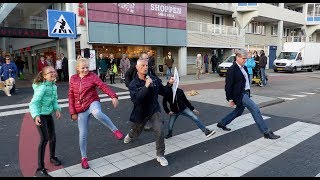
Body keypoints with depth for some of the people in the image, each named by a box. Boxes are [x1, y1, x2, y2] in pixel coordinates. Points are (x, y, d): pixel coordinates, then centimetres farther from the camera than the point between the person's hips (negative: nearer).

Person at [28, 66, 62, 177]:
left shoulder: (54, 86, 1)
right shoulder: (42, 87, -23)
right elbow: (34, 102, -29)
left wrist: (57, 109, -8)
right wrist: (36, 115, -41)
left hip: (48, 114, 8)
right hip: (39, 115, -8)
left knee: (53, 137, 16)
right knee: (45, 138, -16)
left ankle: (52, 157, 41)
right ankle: (40, 169, -8)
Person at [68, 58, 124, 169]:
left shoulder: (92, 76, -4)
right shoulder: (73, 79, 5)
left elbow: (103, 86, -16)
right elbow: (71, 96, 6)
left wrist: (113, 96, -33)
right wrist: (73, 112, 2)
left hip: (92, 103, -3)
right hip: (81, 109, 3)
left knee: (97, 113, -41)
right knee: (83, 134, 5)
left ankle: (115, 130, -23)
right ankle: (84, 158, 25)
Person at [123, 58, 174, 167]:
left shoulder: (154, 79, -9)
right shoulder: (133, 84, -19)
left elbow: (163, 92, 3)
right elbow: (135, 99, -35)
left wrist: (169, 84, -14)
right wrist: (146, 86, -39)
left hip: (154, 110, 1)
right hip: (140, 112, -1)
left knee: (160, 131, -20)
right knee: (136, 132, 24)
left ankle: (160, 155, 1)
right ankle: (130, 135, 65)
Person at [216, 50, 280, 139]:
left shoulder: (244, 68, 11)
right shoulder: (232, 69, -15)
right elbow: (228, 85, -16)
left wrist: (248, 93, 16)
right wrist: (230, 99, -15)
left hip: (245, 93, 10)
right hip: (239, 94, -9)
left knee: (239, 111, 20)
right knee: (255, 109, -14)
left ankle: (222, 123, 37)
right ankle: (266, 132, -6)